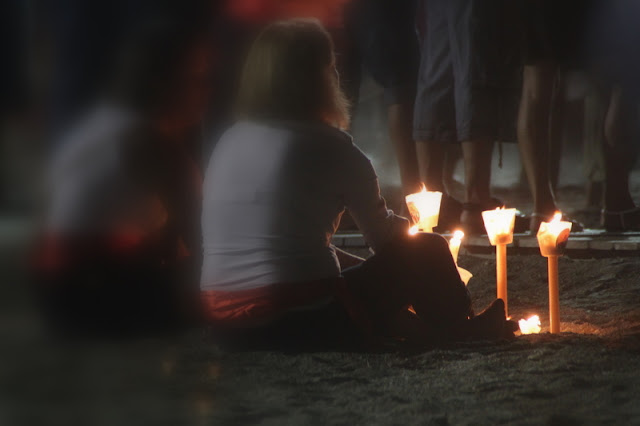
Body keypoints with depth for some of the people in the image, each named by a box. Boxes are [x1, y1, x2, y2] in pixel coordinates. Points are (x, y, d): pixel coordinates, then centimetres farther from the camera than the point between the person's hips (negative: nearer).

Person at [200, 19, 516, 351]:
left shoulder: (229, 141, 12)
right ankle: (458, 332, 32)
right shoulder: (327, 146, -6)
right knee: (429, 250, 10)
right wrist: (407, 228, 30)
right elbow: (382, 235, 6)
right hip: (300, 322, -7)